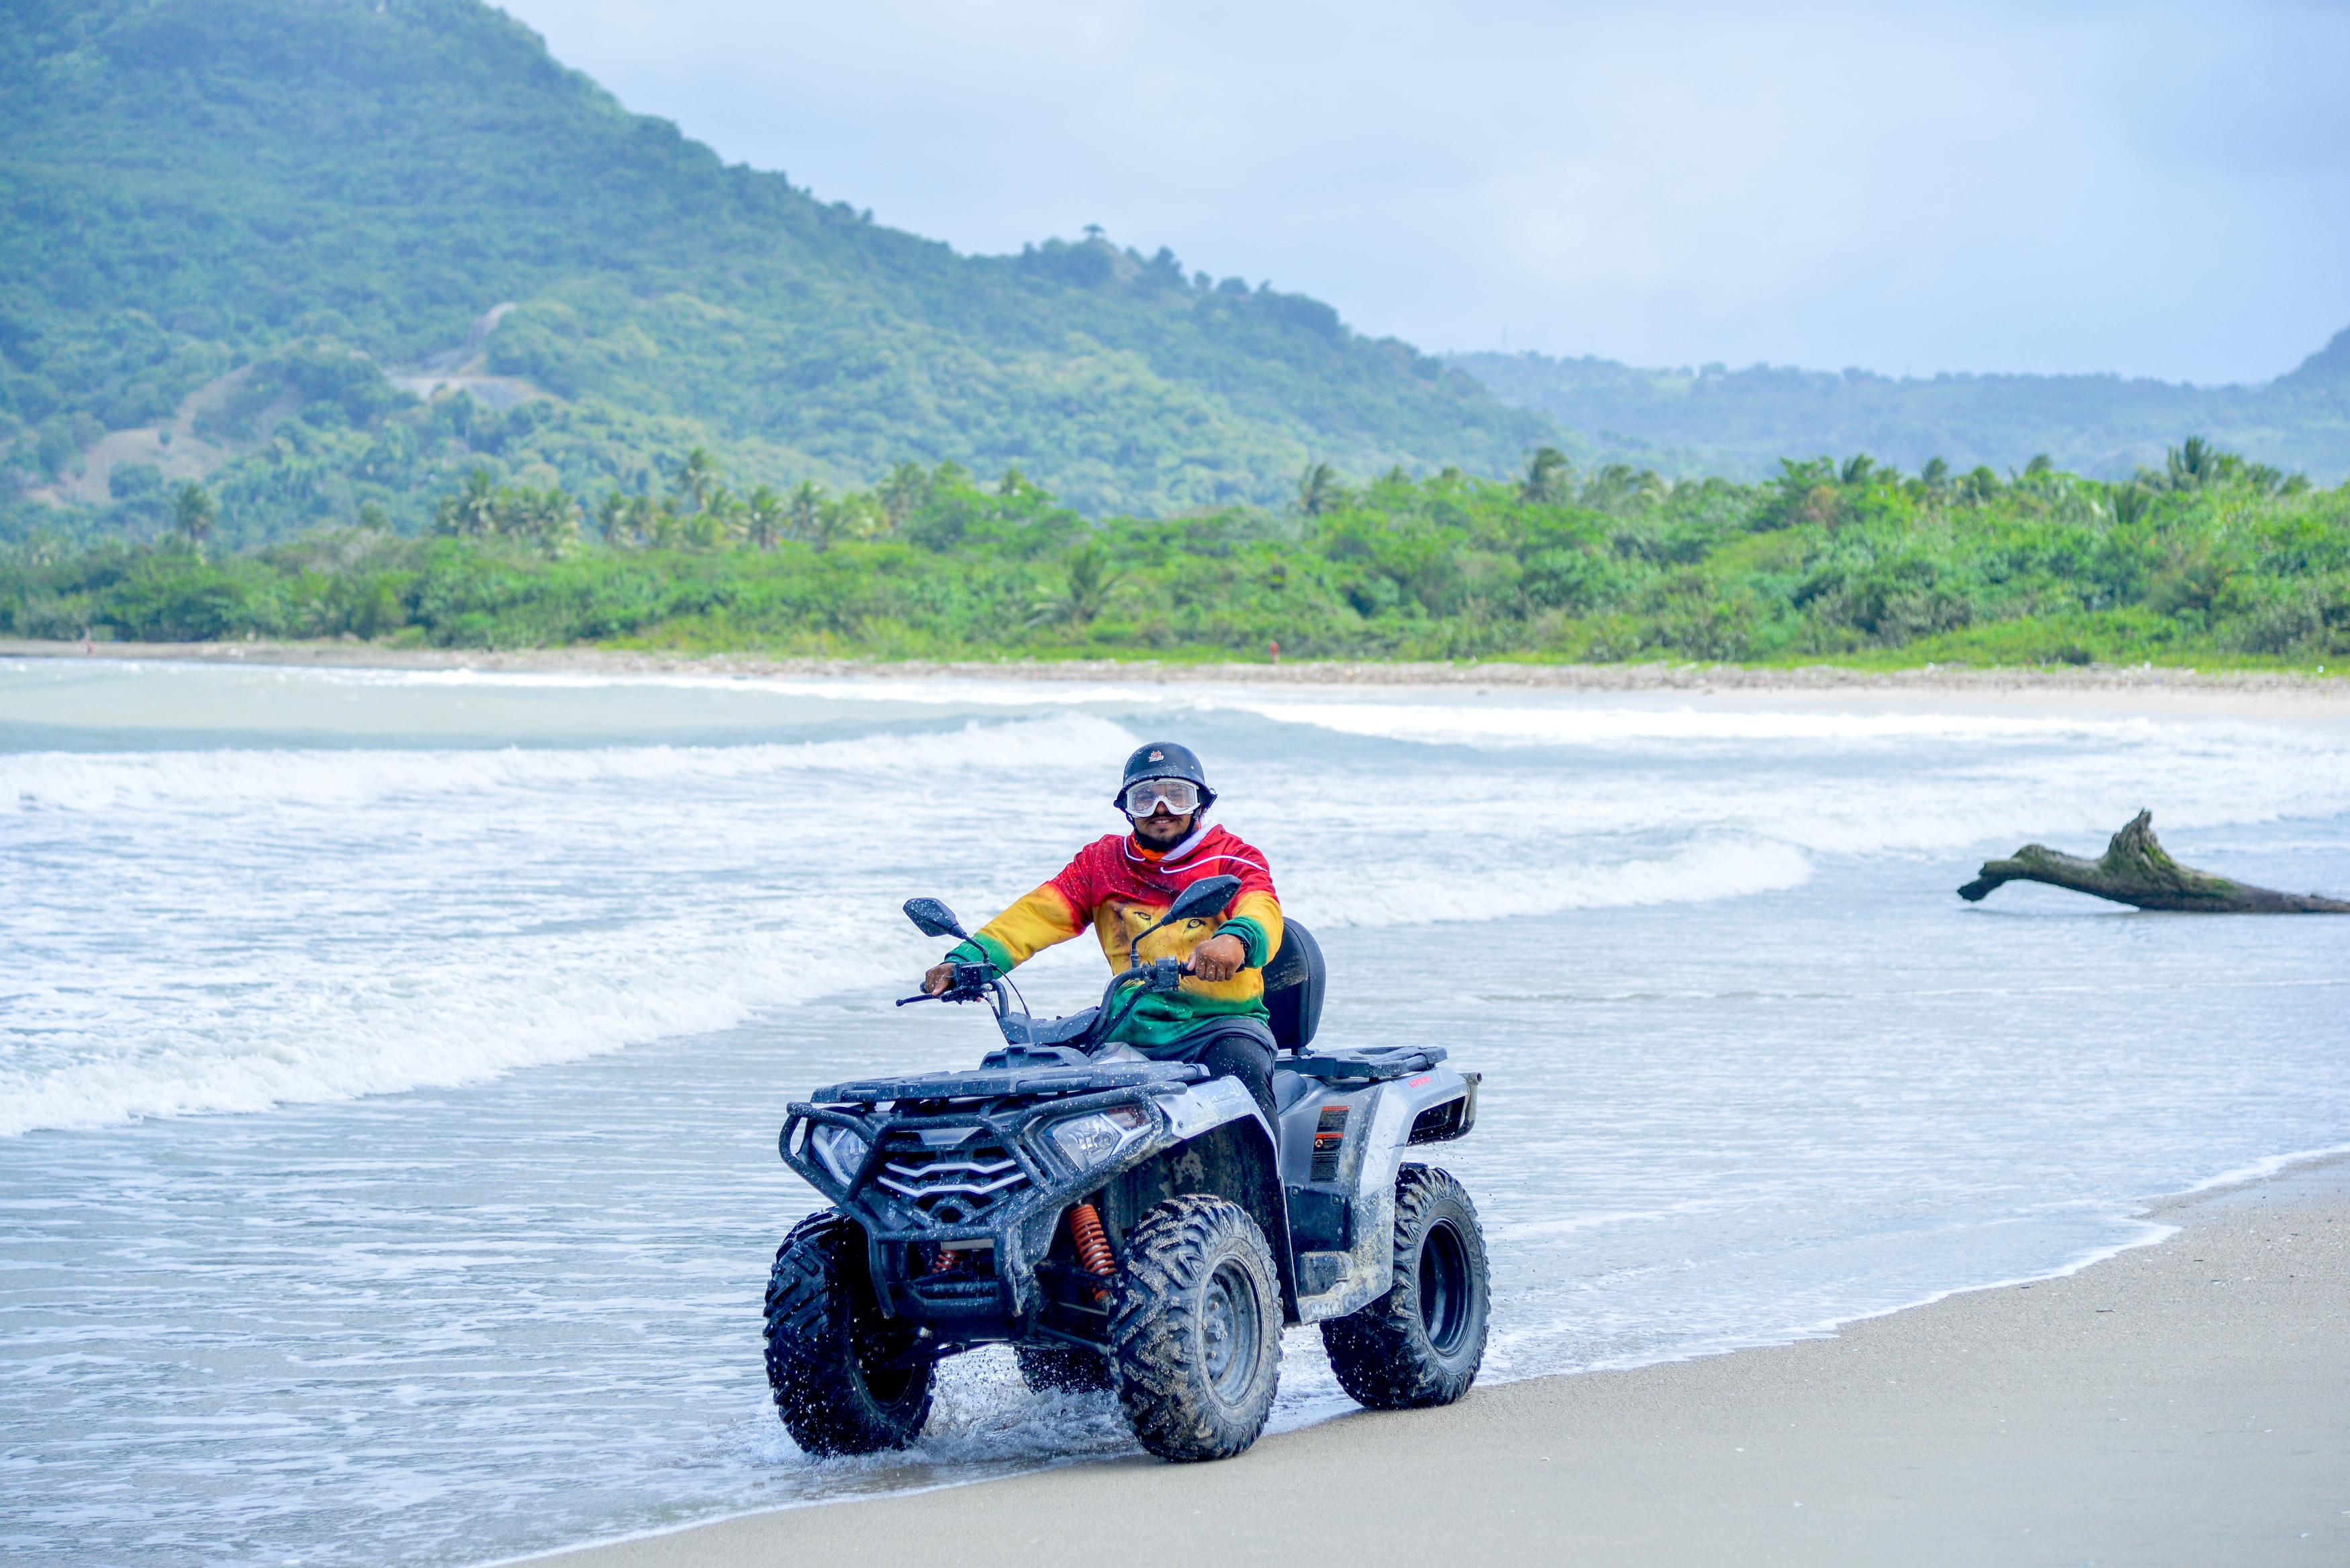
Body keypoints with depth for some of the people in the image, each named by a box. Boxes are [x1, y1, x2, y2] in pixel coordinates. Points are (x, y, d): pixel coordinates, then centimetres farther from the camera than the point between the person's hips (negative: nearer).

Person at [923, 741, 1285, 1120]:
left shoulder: (1231, 857, 7)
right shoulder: (1103, 861, 17)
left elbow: (1261, 908, -14)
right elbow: (1040, 914, 6)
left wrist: (1235, 939, -40)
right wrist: (967, 959, -12)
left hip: (1223, 1022, -3)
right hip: (1133, 1029, 3)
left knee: (1241, 1062, -36)